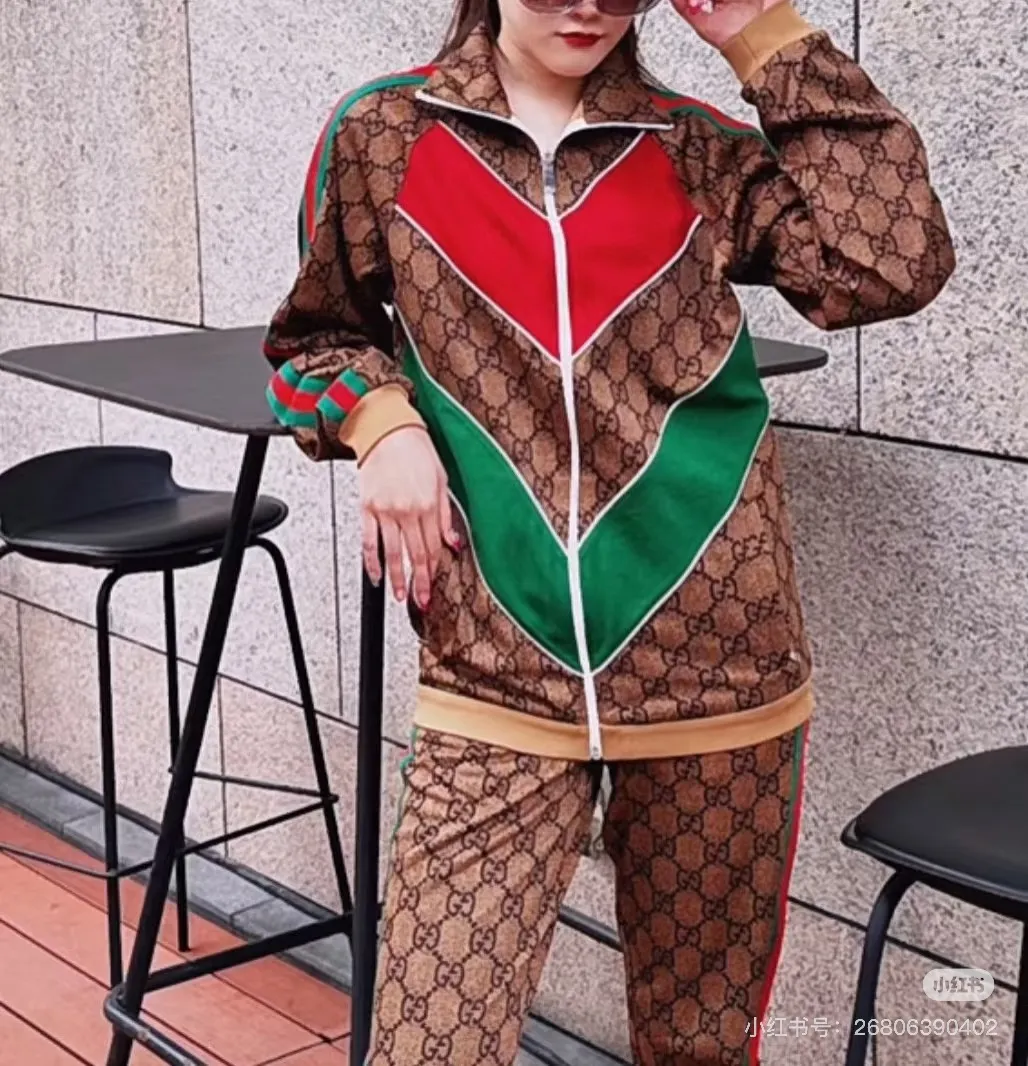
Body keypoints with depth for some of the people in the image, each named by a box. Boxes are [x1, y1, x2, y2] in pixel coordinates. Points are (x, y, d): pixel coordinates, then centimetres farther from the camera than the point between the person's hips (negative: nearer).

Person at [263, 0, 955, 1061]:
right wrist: (375, 418, -5)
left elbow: (892, 266, -9)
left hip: (717, 678, 2)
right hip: (496, 683, -1)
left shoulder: (701, 151, 6)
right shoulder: (384, 135, 5)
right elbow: (313, 336, 17)